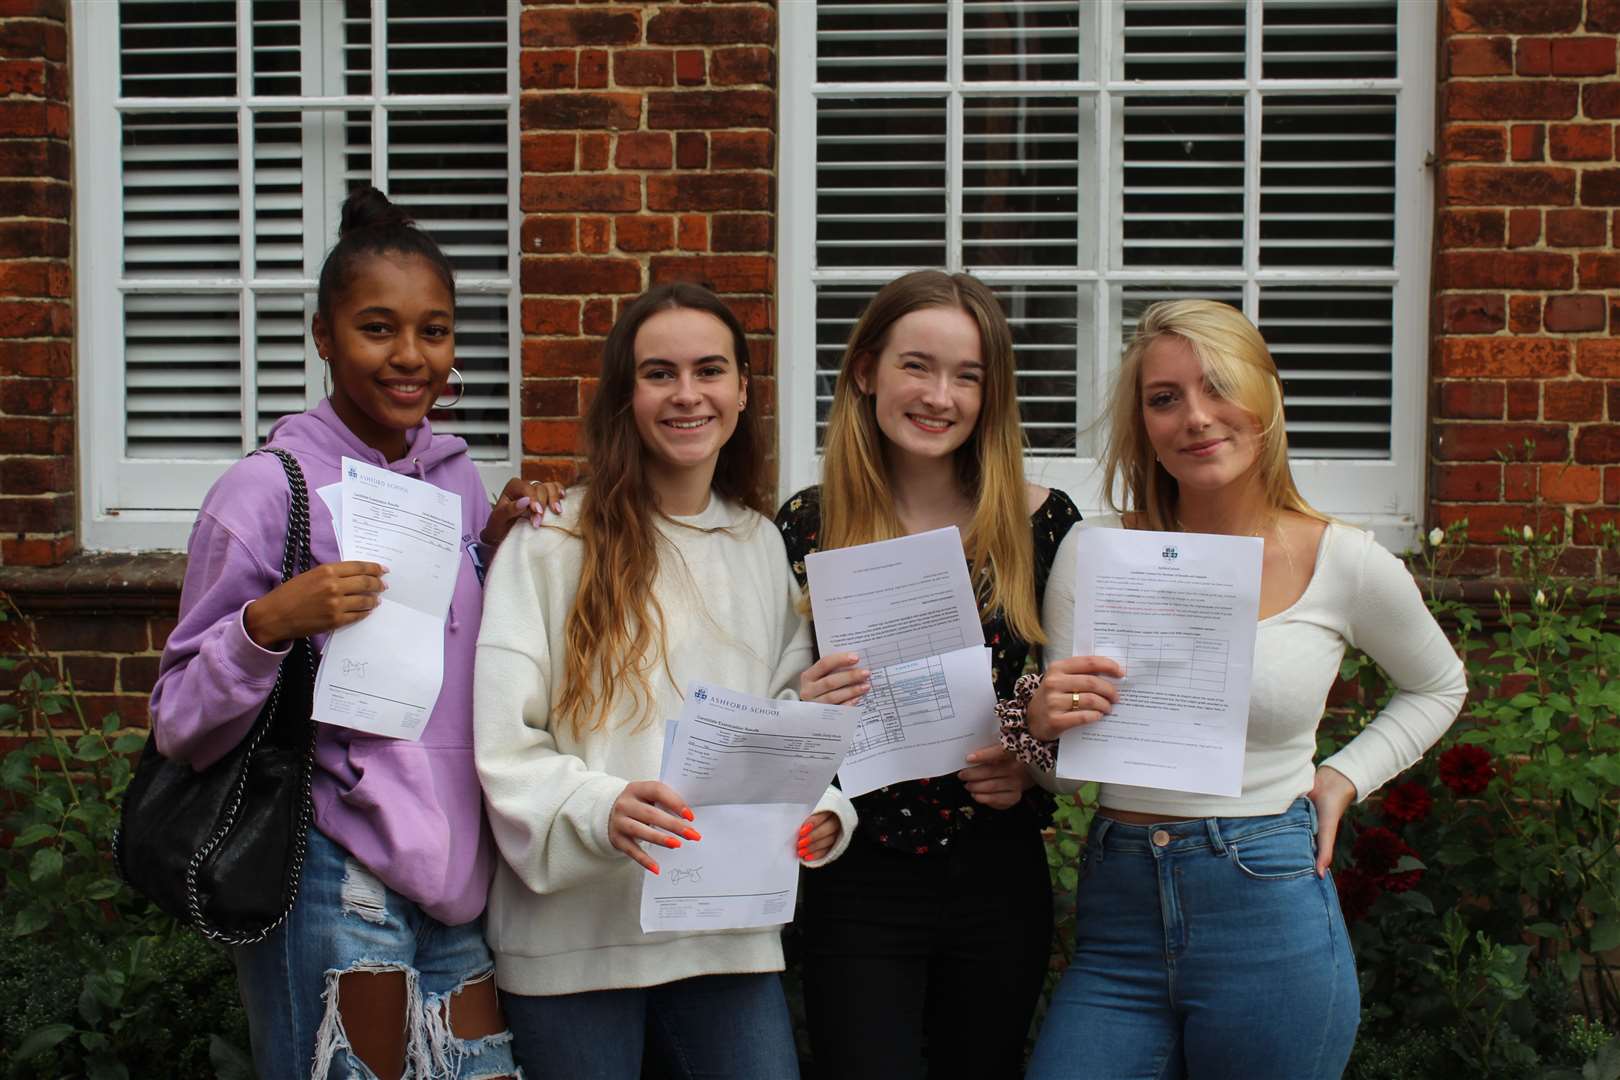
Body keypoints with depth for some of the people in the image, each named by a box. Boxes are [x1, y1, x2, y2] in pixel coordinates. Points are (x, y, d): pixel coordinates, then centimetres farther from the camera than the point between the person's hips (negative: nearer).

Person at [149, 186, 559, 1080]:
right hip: (335, 881, -6)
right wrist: (268, 624, -24)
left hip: (459, 872, 6)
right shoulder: (267, 490, -9)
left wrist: (500, 552, 5)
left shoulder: (458, 480, 8)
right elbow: (180, 724, -7)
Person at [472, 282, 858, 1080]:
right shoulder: (553, 546, -5)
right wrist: (599, 810, -28)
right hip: (574, 934, -3)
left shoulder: (764, 549, 10)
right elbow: (500, 743, -10)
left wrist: (822, 811, -6)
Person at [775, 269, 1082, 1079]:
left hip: (998, 882, 2)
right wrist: (803, 710, -18)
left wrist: (1035, 767, -9)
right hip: (857, 888, -2)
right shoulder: (806, 526, -4)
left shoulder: (1043, 523, -1)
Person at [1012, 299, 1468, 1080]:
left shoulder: (1347, 564, -2)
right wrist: (1041, 721, -17)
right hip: (1118, 917, 1)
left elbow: (1436, 688, 19)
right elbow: (1055, 768, 6)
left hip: (1270, 924, -1)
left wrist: (1345, 780, 5)